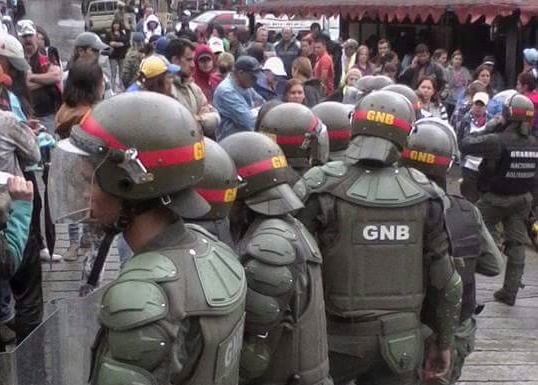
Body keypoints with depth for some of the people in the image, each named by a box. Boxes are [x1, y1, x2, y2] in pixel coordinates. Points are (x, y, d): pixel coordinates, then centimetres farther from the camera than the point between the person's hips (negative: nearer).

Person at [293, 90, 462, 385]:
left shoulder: (322, 188, -14)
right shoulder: (423, 195, -3)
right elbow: (446, 281, 1)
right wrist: (444, 343, 14)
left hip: (337, 339, -3)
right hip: (401, 342, 3)